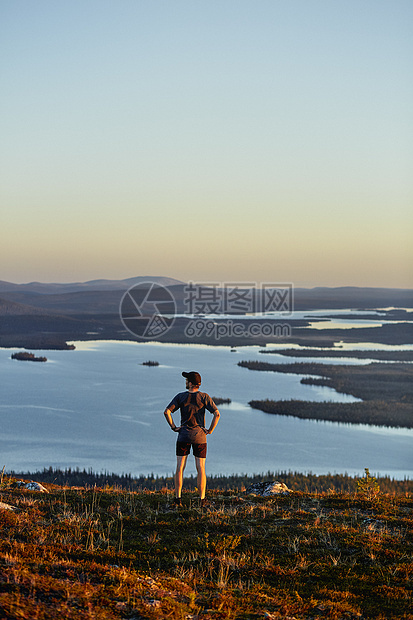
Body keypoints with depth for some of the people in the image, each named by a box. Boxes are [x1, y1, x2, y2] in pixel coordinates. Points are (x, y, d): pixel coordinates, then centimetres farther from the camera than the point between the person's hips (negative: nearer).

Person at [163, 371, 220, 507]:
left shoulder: (180, 397, -2)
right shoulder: (204, 397, -4)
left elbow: (167, 412, -9)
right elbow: (217, 414, -13)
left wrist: (173, 427, -1)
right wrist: (210, 430, -5)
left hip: (183, 436, 0)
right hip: (199, 437, 0)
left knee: (180, 468, 4)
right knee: (201, 469, 4)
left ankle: (177, 498, 1)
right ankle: (202, 500, 2)